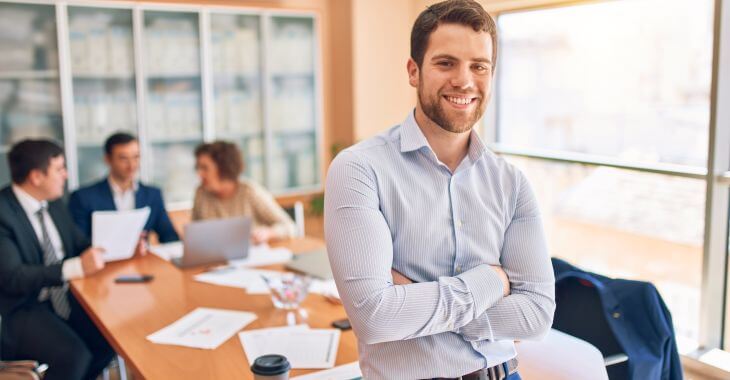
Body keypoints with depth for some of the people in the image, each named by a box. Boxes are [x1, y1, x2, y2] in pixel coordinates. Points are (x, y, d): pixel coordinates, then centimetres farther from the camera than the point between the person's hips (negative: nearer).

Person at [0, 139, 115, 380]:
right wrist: (76, 267, -34)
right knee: (74, 355, -29)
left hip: (65, 297, 7)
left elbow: (80, 245, 13)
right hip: (22, 309, -7)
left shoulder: (54, 203, 6)